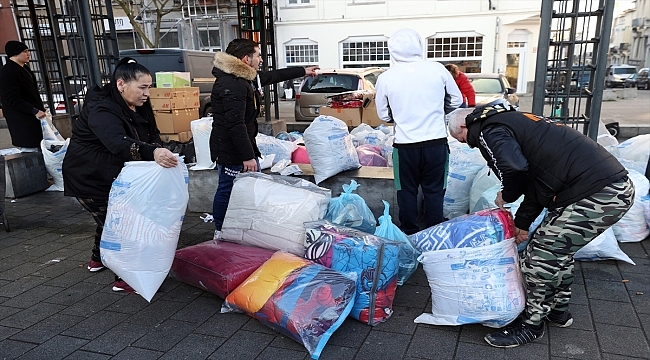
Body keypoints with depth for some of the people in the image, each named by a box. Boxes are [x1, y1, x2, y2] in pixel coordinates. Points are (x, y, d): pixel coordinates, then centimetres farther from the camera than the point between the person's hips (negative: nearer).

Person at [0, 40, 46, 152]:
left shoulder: (24, 68, 16)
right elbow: (13, 99, -20)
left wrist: (41, 108, 16)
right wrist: (35, 111, -22)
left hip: (33, 116, 10)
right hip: (22, 120, -10)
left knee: (38, 146, 11)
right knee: (30, 148, -9)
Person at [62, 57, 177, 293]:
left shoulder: (138, 108, -2)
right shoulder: (101, 110, -30)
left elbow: (152, 134, -5)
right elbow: (117, 142, -48)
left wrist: (159, 153, -29)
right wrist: (152, 153, -66)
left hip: (112, 176, 9)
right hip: (89, 179, -9)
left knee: (111, 218, 23)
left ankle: (98, 259, 46)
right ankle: (125, 278, 0)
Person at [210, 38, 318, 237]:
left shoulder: (247, 78, 12)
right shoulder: (231, 85, -21)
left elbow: (275, 75, 27)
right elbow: (235, 125, -27)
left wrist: (303, 71, 36)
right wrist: (247, 156, -27)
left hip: (244, 148, 11)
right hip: (231, 152, -11)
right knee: (227, 191, 1)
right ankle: (221, 233, 16)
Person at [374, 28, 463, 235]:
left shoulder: (385, 78, -5)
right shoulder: (437, 69, -5)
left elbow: (383, 115, 6)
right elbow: (457, 101, 7)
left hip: (405, 146, -1)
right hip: (436, 142, 1)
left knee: (407, 191, 15)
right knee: (434, 191, 14)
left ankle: (409, 235, 25)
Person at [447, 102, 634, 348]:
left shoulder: (489, 131, -7)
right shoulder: (510, 120, 23)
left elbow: (515, 170, -27)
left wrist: (506, 196, -4)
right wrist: (522, 222, 26)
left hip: (596, 194, -10)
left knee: (541, 256, 0)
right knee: (557, 249, 23)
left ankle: (532, 325, 17)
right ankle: (558, 311, 38)